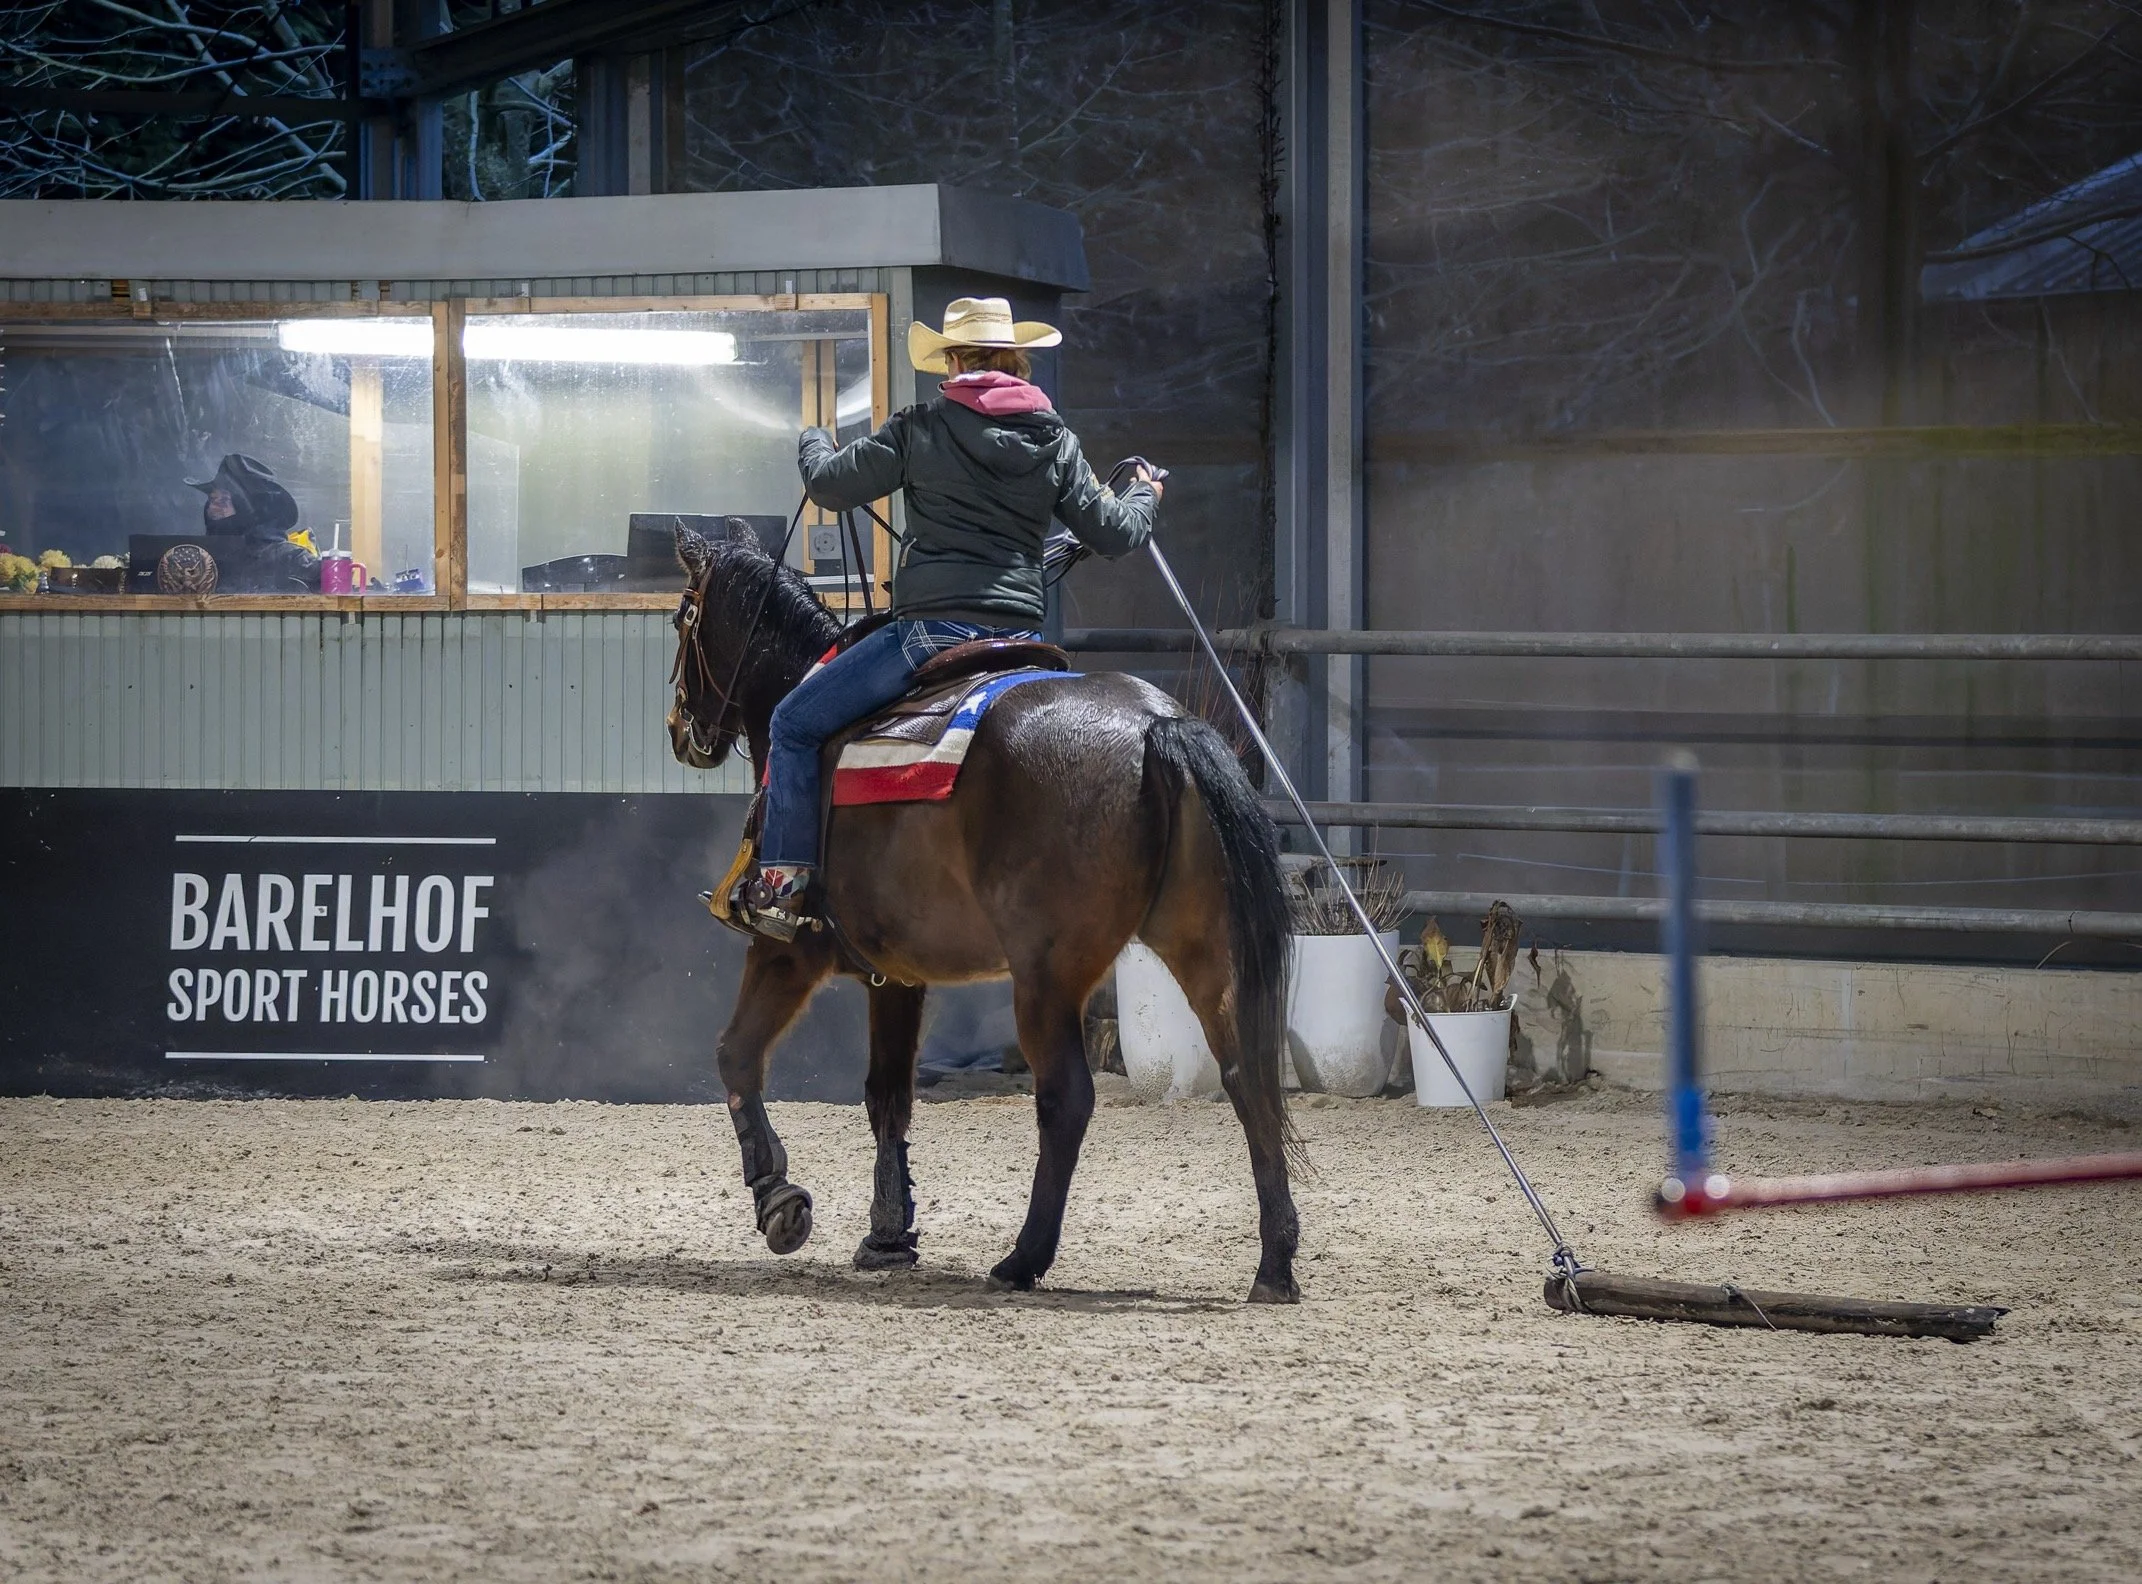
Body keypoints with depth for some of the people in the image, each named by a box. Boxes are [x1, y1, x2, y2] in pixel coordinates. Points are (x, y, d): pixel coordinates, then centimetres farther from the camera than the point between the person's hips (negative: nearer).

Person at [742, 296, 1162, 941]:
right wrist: (1144, 496, 38)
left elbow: (830, 484, 1)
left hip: (930, 630, -5)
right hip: (1020, 637, 5)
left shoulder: (922, 428, -3)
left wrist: (814, 445, 25)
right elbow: (1113, 534, 14)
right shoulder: (1055, 440, 8)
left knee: (796, 724, 7)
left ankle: (783, 884, -1)